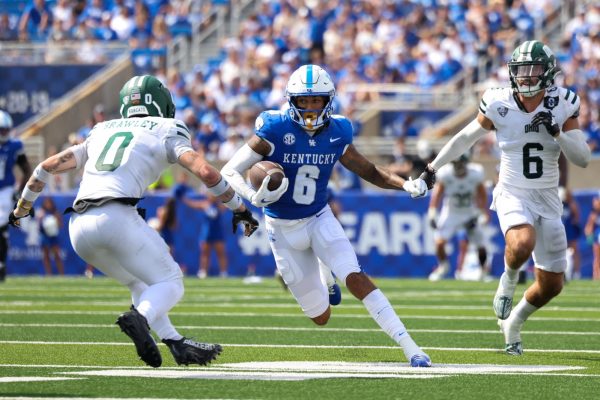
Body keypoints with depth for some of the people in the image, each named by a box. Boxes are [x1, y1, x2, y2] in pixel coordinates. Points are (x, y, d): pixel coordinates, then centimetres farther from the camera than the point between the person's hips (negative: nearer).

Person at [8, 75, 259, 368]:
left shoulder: (103, 132, 28)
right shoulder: (166, 132, 13)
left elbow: (49, 165, 27)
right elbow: (205, 172, -1)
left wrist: (23, 206, 39)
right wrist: (239, 208, 10)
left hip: (79, 225, 6)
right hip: (116, 217, -6)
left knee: (139, 282, 24)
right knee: (170, 282, 3)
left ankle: (176, 343, 8)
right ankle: (140, 318, -27)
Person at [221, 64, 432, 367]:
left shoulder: (336, 134, -7)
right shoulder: (274, 130, -20)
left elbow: (369, 171, 7)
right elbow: (230, 172, -19)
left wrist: (405, 184, -10)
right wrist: (254, 197, -38)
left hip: (320, 219, 2)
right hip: (284, 229, -2)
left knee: (355, 278, -23)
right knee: (320, 317, 4)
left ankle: (408, 346, -19)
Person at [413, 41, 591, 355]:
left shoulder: (562, 105, -6)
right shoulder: (500, 105, -9)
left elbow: (582, 159, -7)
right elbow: (466, 138, 7)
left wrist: (557, 131, -22)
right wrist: (433, 168, 13)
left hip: (548, 200, 3)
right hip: (513, 196, -3)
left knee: (551, 286, 6)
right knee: (523, 244, -37)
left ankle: (512, 323, 34)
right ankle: (508, 280, -3)